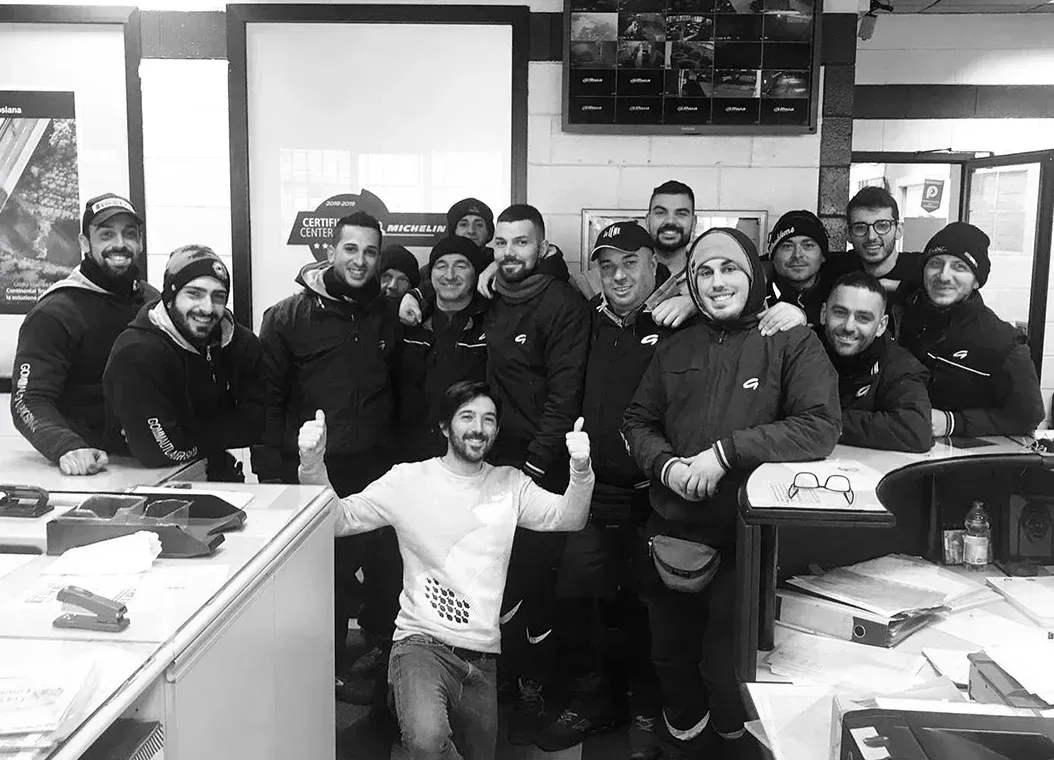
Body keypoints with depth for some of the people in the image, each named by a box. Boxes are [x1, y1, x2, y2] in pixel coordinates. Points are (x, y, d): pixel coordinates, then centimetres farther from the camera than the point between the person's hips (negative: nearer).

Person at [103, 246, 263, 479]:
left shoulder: (243, 343, -3)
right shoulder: (136, 355, -21)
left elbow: (255, 423, -5)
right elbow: (161, 453, -25)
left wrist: (190, 436, -14)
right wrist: (220, 437, -11)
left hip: (218, 478, 5)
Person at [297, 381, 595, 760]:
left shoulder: (509, 483, 7)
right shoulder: (409, 479, -1)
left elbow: (567, 518, -4)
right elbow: (338, 519, -7)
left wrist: (580, 471, -24)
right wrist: (312, 464, -24)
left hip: (482, 657, 4)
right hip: (422, 643, -4)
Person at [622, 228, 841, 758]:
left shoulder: (792, 341, -6)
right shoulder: (675, 348, 9)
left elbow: (821, 427, -17)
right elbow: (637, 421, 12)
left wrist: (726, 450, -23)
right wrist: (665, 464, -9)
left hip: (745, 540, -5)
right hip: (670, 533, 5)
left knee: (726, 662, 5)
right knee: (669, 654, 18)